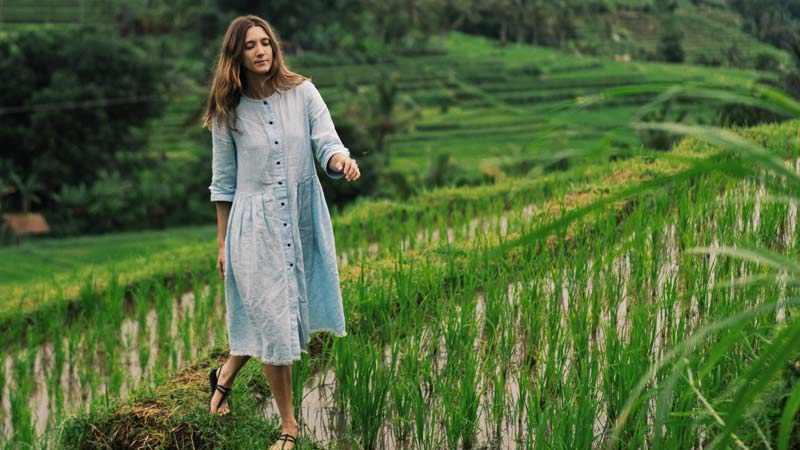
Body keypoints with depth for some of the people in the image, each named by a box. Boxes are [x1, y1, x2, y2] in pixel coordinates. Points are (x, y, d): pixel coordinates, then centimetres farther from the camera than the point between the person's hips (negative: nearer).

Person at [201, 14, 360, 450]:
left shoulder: (302, 93, -1)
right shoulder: (228, 111, -2)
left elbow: (327, 143, -9)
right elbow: (223, 183, 4)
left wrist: (341, 160, -34)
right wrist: (222, 245, 4)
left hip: (303, 220, 2)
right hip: (255, 226, -2)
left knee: (287, 315, 12)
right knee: (272, 321, 0)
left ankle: (225, 374, 41)